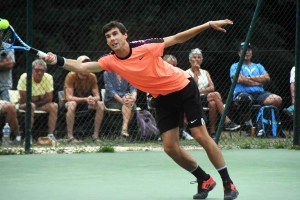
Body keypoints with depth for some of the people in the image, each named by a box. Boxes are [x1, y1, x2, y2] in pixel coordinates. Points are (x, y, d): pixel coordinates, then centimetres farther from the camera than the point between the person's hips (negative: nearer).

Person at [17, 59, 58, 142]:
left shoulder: (48, 78, -13)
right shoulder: (25, 77, -23)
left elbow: (49, 99, -11)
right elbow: (23, 99, -21)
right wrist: (40, 98, -13)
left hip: (42, 104, 4)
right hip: (24, 104, -4)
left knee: (54, 106, -21)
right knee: (31, 106, -36)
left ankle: (51, 135, -18)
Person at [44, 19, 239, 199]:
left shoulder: (145, 46, -23)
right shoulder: (111, 61, -13)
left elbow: (177, 38, -15)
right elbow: (83, 67, -22)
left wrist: (208, 24, -17)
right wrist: (58, 60, -38)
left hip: (183, 87, -5)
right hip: (163, 98, 5)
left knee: (201, 136, -8)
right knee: (170, 147, -2)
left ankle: (228, 183, 1)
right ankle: (205, 180, 18)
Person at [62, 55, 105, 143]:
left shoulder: (92, 77, -8)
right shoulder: (71, 76, -21)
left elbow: (97, 96, -9)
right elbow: (69, 97, -28)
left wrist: (93, 99, -35)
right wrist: (85, 99, -42)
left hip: (85, 103, 4)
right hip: (68, 102, -4)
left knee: (101, 105, -21)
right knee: (72, 104, -39)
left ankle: (96, 135, -18)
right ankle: (70, 136, -36)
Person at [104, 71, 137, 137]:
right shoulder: (107, 73, -3)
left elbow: (133, 87, -1)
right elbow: (110, 90, -13)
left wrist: (134, 96, -25)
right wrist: (121, 99, -28)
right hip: (111, 101, -3)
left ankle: (124, 127, -32)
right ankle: (125, 127, -40)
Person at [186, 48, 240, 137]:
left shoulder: (205, 72, 22)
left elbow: (212, 88, 8)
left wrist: (200, 91, -7)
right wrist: (195, 72, -6)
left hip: (206, 98, 4)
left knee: (213, 103, -35)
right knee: (215, 95, -31)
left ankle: (212, 131, -34)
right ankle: (227, 122, -36)